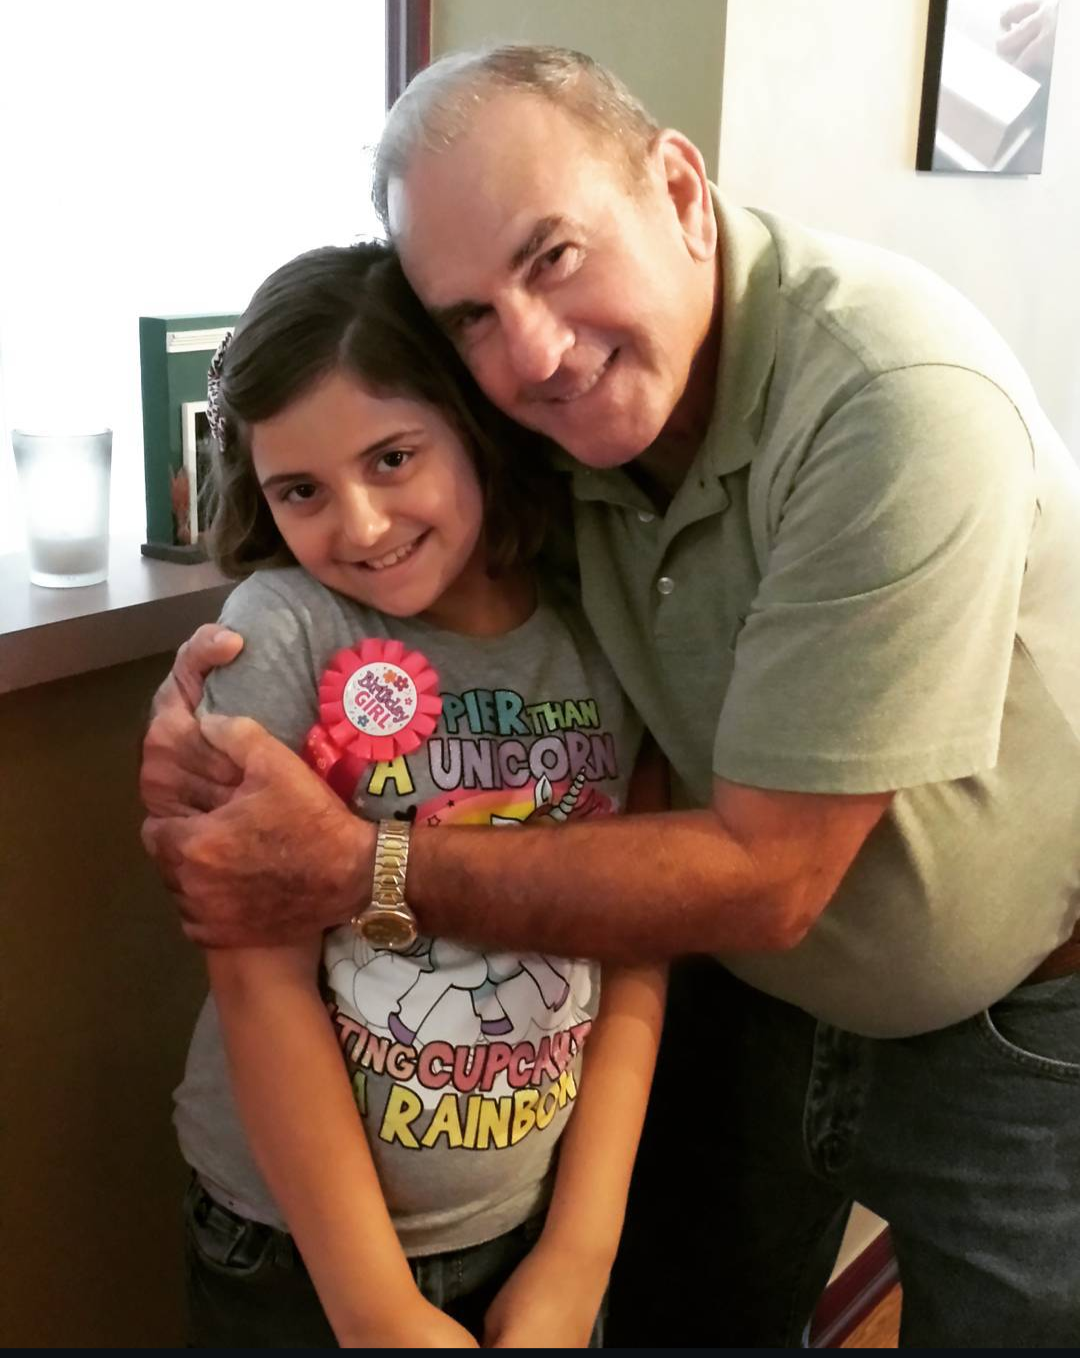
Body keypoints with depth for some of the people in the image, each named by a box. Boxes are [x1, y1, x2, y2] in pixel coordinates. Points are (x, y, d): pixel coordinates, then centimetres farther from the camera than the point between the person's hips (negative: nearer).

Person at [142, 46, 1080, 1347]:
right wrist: (204, 670, -19)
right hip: (756, 985, 5)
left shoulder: (897, 406, -33)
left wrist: (354, 871, -30)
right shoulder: (550, 397, -15)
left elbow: (764, 876, -29)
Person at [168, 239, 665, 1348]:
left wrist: (579, 1258, -9)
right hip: (300, 1245, -2)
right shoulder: (280, 629, -15)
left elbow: (637, 970, -5)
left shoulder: (601, 637, -7)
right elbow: (259, 982, -17)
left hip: (540, 1231, 3)